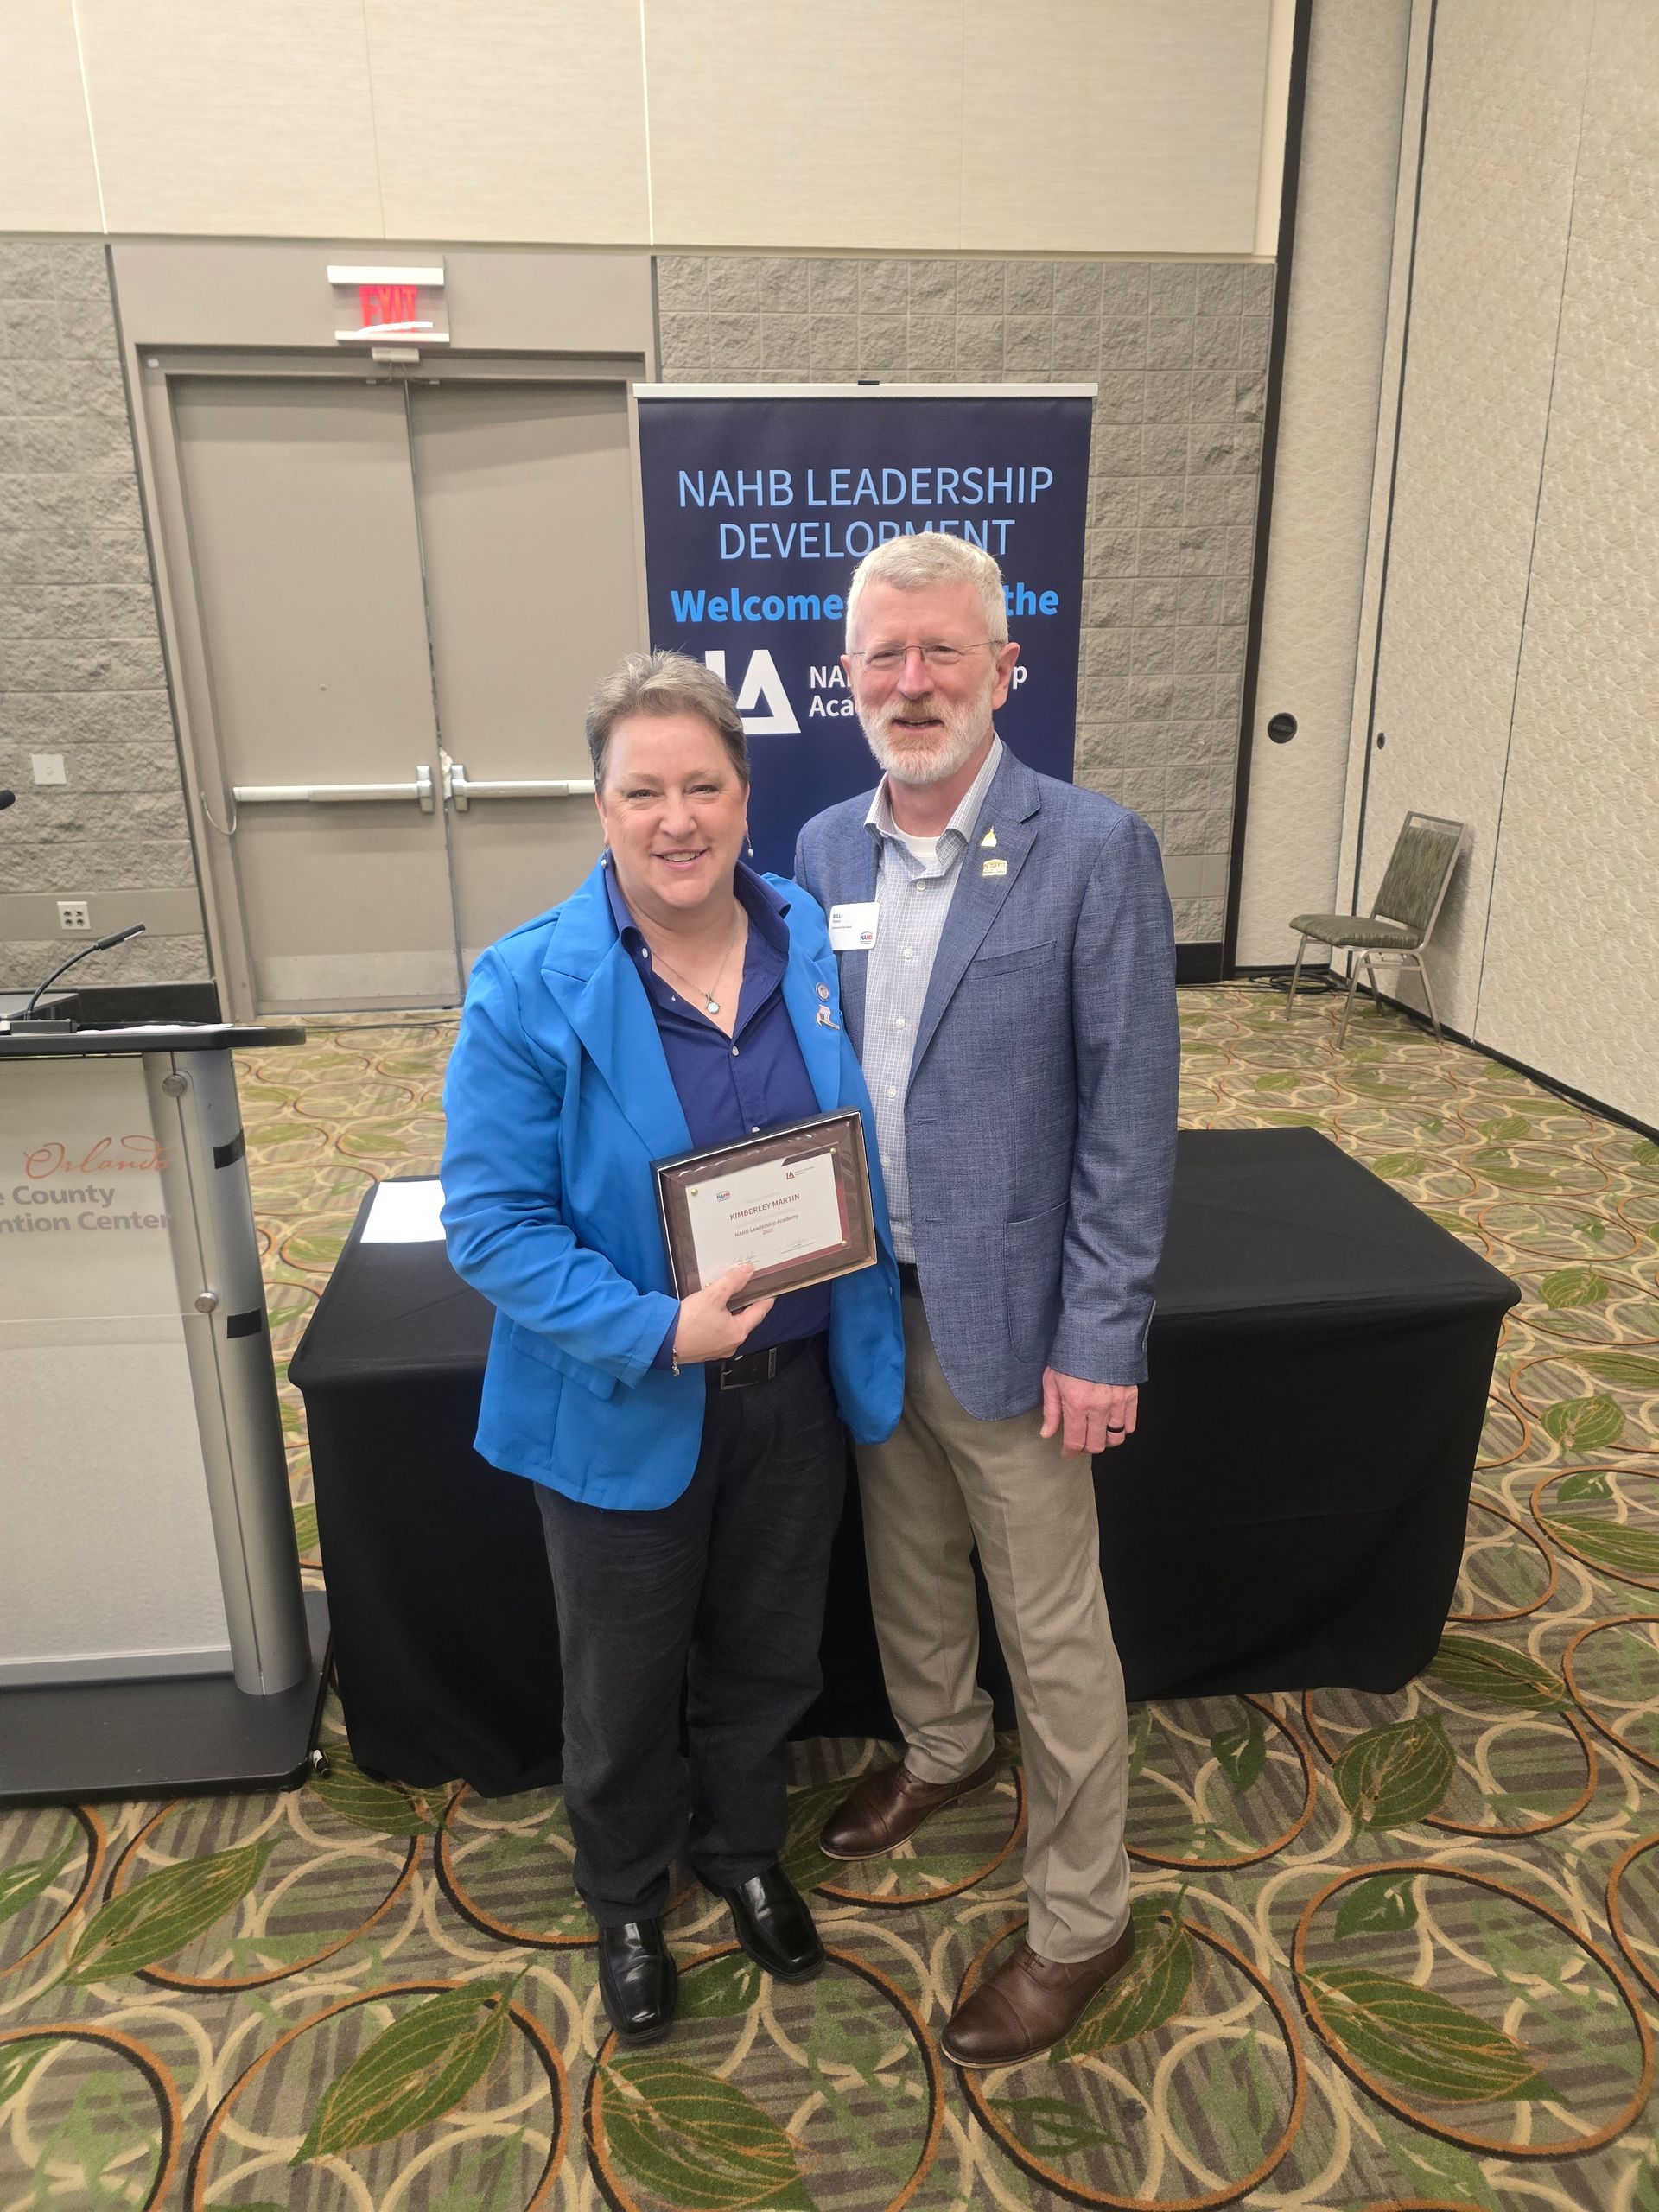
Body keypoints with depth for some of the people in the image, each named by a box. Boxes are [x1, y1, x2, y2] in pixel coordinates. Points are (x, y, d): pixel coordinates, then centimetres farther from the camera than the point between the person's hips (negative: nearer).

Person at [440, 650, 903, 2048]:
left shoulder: (815, 947, -5)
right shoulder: (532, 988, -18)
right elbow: (492, 1221, -17)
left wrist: (868, 1341, 0)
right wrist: (654, 1329, -28)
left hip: (795, 1387, 3)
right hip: (624, 1407, -3)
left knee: (766, 1658, 24)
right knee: (625, 1685, 20)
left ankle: (744, 1852, 54)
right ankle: (626, 1906, 50)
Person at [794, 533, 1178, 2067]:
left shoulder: (1094, 848, -14)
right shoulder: (827, 849, 2)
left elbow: (1130, 1116, -13)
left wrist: (1099, 1339, -14)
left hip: (1004, 1312, -5)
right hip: (864, 1300, 5)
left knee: (1053, 1631, 9)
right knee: (908, 1565, 25)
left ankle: (1082, 1923, 31)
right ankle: (942, 1754, 52)